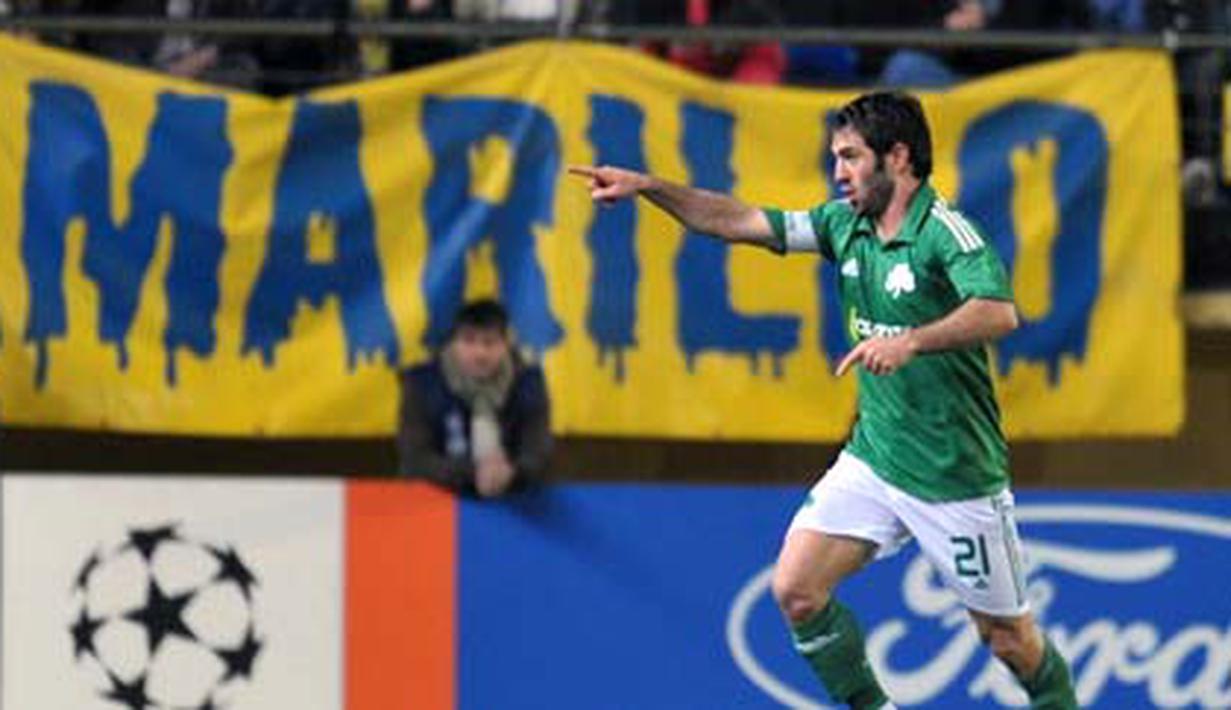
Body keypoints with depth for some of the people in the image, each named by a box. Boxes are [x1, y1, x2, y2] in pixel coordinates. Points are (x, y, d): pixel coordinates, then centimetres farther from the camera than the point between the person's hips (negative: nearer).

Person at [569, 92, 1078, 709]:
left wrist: (910, 342, -47)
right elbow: (740, 222, 8)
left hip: (956, 477, -6)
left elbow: (998, 312, -35)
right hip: (873, 461, 7)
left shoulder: (945, 232, -19)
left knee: (1009, 639, 3)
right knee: (796, 589, -8)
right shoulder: (846, 225, 4)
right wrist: (647, 187, 0)